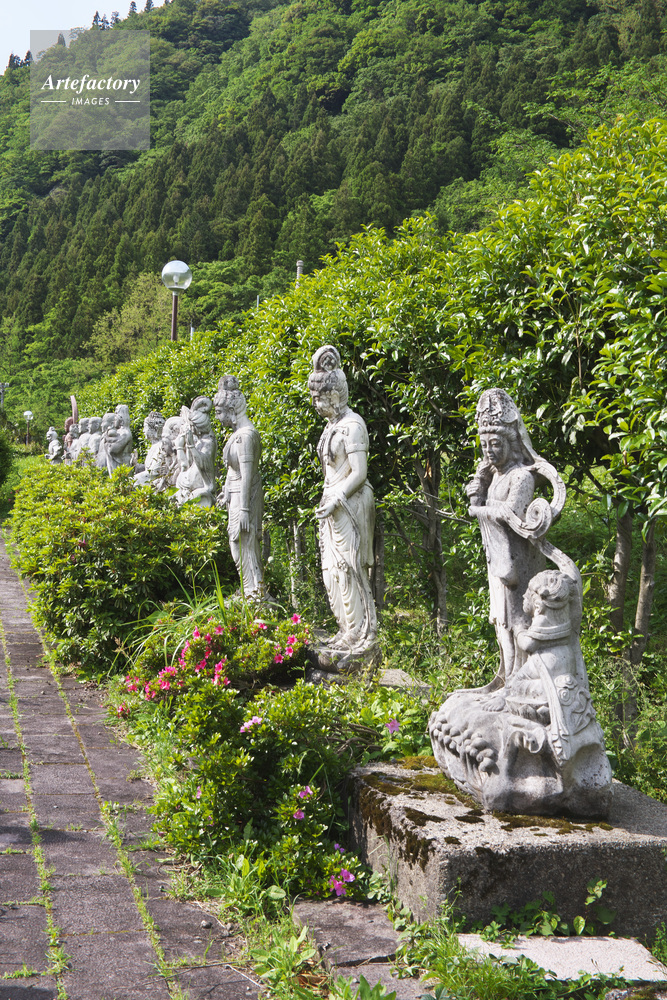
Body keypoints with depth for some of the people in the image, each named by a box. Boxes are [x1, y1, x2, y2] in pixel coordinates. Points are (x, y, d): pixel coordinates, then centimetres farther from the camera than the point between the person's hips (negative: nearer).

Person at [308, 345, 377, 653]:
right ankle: (348, 629, 19)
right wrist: (329, 500, 15)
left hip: (349, 503, -9)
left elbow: (359, 473, -19)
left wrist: (336, 501, -20)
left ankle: (362, 632, 2)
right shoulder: (332, 424, 13)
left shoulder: (352, 425, -15)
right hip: (333, 501, 9)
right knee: (333, 568, 11)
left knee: (348, 568, -5)